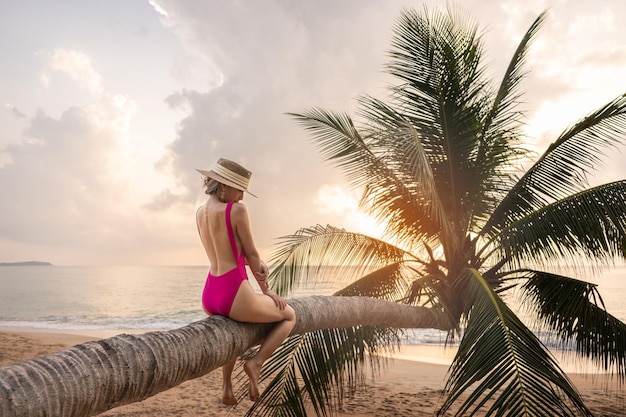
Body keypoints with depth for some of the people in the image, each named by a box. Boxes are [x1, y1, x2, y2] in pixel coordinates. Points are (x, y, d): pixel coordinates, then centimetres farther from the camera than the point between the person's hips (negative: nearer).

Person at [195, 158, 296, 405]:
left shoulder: (199, 213, 9)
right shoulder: (237, 210, -13)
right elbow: (251, 253, -6)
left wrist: (258, 264, 1)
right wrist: (265, 289, 10)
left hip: (209, 298, 8)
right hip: (234, 296, -7)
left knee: (232, 324, 42)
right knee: (289, 316, 21)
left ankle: (226, 386, 35)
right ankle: (256, 362, 1)